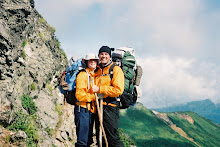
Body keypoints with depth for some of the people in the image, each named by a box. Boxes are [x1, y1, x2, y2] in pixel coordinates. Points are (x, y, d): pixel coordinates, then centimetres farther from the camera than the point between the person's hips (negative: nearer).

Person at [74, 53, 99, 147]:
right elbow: (79, 95, -16)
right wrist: (95, 97, -17)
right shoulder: (82, 75, -7)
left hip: (92, 110, 8)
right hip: (83, 109, -8)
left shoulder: (96, 76, 16)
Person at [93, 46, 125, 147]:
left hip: (110, 108, -7)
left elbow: (118, 90, -16)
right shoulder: (97, 70, 17)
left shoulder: (115, 69, -4)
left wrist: (99, 89, -15)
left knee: (113, 139, -9)